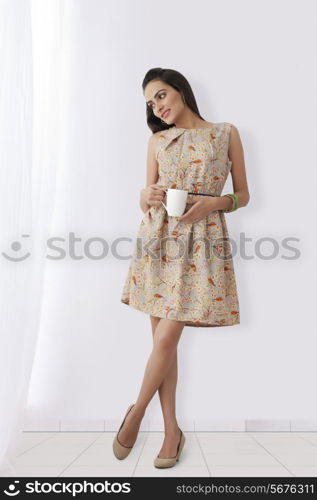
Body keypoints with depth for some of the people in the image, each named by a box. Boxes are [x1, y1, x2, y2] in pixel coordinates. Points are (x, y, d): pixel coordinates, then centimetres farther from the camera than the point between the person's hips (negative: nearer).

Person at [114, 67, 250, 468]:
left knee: (167, 337, -8)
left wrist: (212, 203, -12)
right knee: (163, 337, 4)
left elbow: (242, 195, 6)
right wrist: (147, 197, -10)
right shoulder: (157, 140, 12)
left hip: (202, 242, -3)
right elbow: (145, 199, 13)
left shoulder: (226, 133, 6)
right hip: (158, 239, 3)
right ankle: (172, 428, 20)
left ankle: (136, 412, 18)